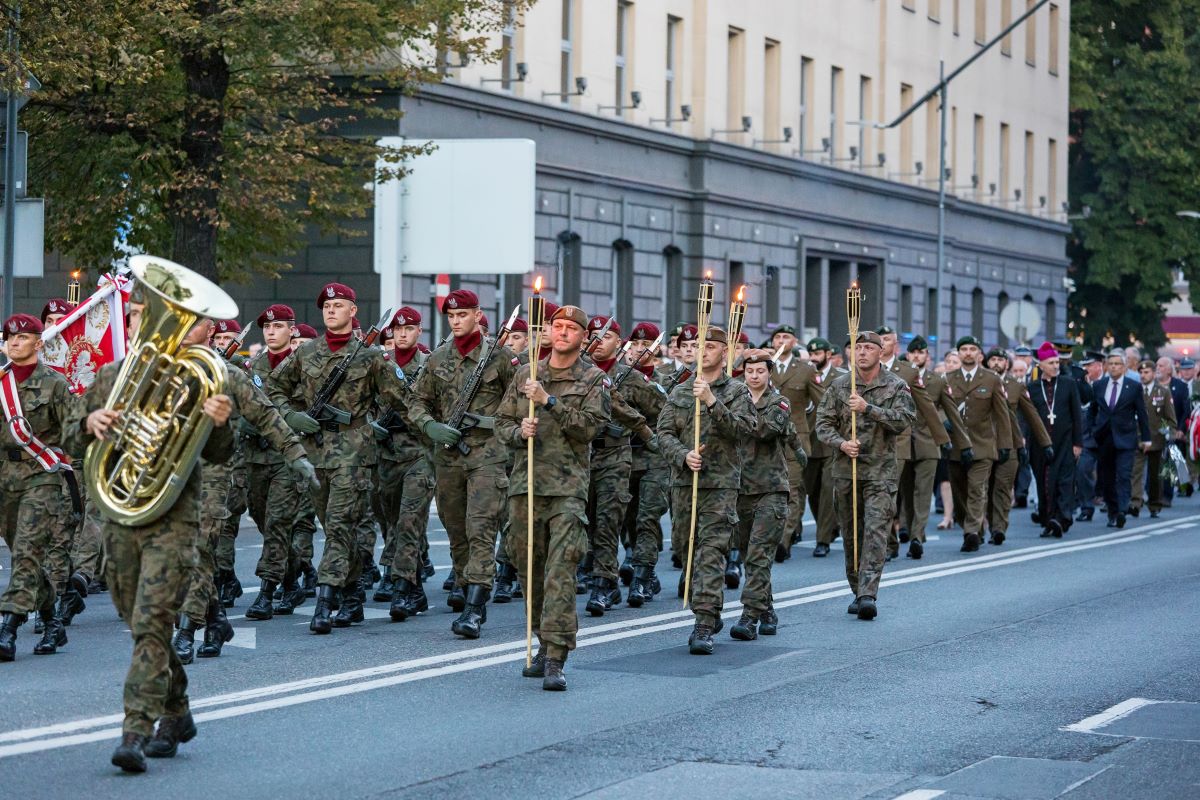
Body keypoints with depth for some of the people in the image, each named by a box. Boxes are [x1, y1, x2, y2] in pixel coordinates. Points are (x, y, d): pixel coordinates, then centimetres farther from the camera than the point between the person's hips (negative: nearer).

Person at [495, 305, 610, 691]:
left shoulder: (594, 380, 3)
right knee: (529, 569, 9)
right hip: (525, 482, 4)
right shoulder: (525, 375, 14)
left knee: (560, 571, -13)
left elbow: (590, 426, -10)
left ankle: (555, 660, -18)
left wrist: (549, 401, -17)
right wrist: (519, 432, -7)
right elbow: (501, 423, 16)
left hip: (568, 487, -4)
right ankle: (546, 644, 24)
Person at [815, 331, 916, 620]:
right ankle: (858, 592, 20)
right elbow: (823, 423, 5)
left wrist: (867, 408, -20)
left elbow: (904, 420, -12)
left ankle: (868, 594, -20)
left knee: (876, 531, -14)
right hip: (845, 469, 3)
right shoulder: (838, 386, 7)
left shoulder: (896, 386, 1)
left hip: (881, 470, -3)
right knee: (851, 534, 8)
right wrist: (841, 443, -14)